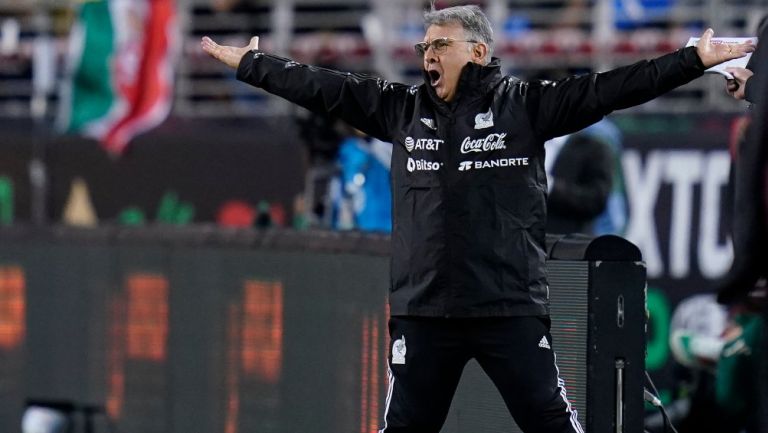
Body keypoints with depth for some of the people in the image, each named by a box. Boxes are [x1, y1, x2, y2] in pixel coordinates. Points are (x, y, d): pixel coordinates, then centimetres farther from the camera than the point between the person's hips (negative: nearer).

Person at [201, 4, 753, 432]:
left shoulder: (525, 105, 0)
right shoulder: (401, 108, 10)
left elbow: (608, 90, -4)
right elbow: (321, 88, 14)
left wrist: (696, 60, -9)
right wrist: (249, 63, 15)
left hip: (513, 309, -3)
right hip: (423, 313, 3)